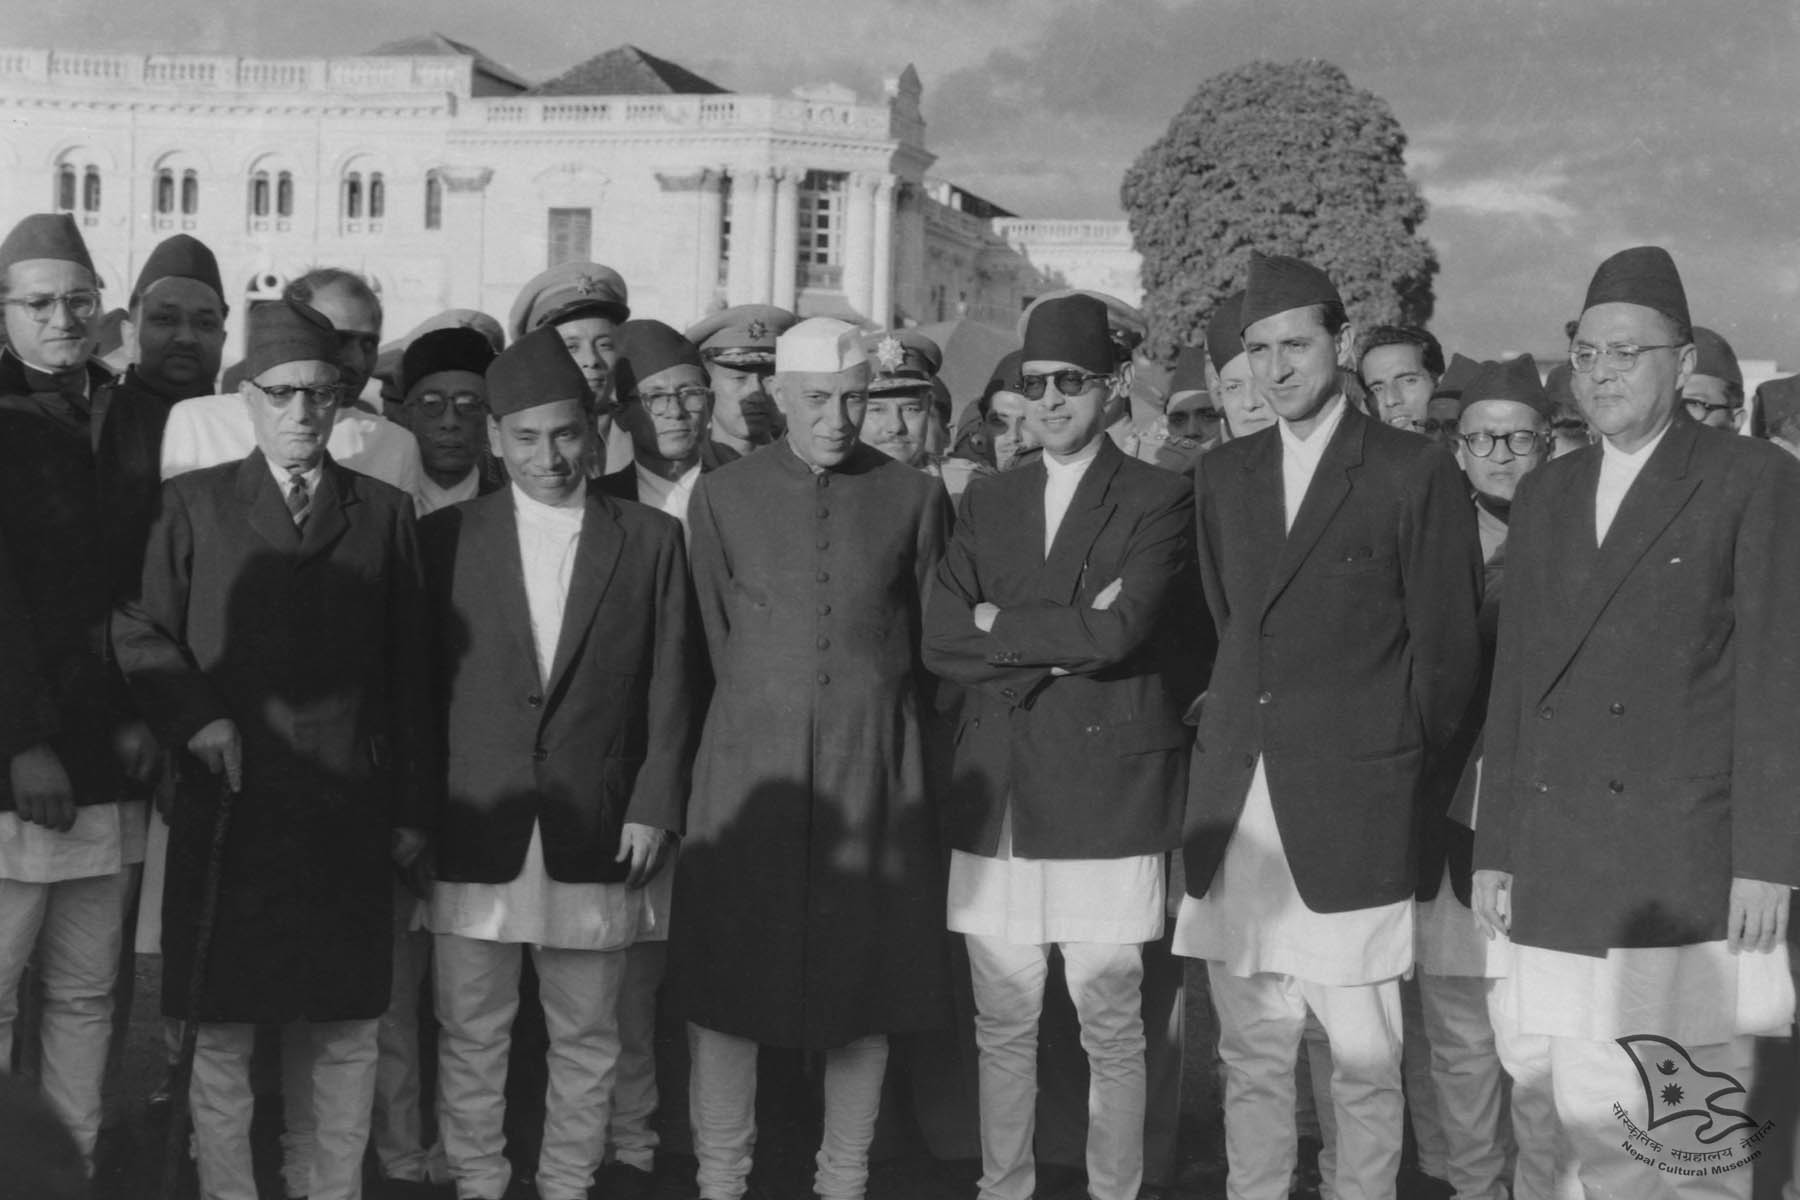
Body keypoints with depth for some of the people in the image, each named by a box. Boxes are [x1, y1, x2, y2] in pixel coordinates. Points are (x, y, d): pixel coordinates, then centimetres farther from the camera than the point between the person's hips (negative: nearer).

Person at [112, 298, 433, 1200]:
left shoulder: (384, 511, 9)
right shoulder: (193, 503, 5)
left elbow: (409, 668, 8)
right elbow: (137, 632, 4)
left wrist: (411, 807, 5)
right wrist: (194, 714, -14)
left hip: (350, 816, 1)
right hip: (229, 808, -1)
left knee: (346, 1036, 8)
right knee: (223, 1033, 5)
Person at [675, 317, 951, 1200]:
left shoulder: (915, 498, 2)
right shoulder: (722, 497, 2)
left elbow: (927, 645, 10)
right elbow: (719, 642, 8)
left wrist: (873, 725, 11)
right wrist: (770, 721, 9)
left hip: (872, 768, 1)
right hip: (751, 765, 0)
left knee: (866, 977, 6)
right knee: (726, 977, 2)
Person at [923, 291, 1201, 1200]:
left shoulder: (1157, 499, 1)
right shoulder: (986, 502, 15)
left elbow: (1119, 630, -14)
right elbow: (940, 642, 3)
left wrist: (1001, 628, -2)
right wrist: (1062, 639, -8)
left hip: (1106, 793, -4)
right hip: (996, 796, 4)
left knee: (1111, 1029, 2)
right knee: (1001, 1025, 9)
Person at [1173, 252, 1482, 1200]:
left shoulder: (1415, 475, -2)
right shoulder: (1221, 476, 13)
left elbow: (1445, 649, 1)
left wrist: (1398, 761, 7)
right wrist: (1231, 735, 13)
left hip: (1351, 818, -4)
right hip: (1234, 812, 4)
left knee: (1364, 1064, 0)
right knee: (1250, 1058, 10)